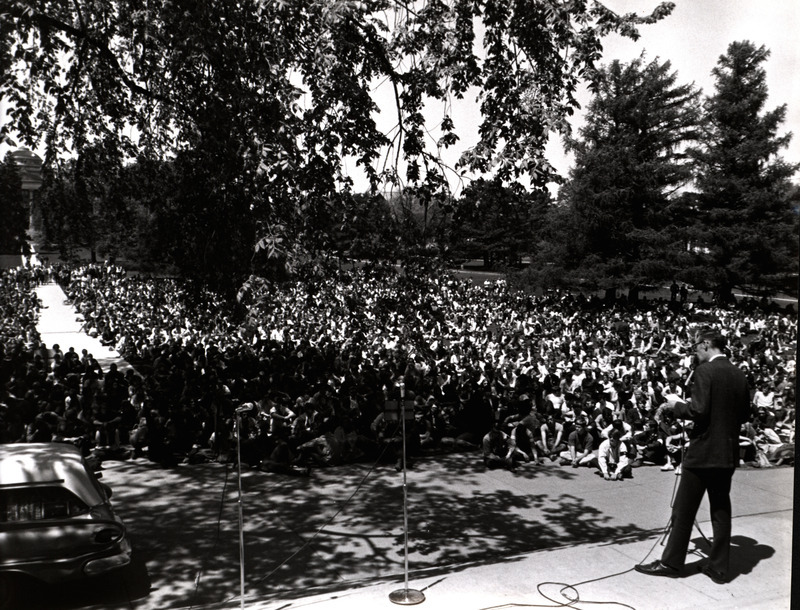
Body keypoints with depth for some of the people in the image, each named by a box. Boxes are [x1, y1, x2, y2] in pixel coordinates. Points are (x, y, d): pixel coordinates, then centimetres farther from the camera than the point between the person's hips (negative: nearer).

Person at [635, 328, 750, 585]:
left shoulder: (704, 371, -15)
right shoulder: (739, 374, 6)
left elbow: (698, 410, -22)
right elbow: (743, 415, 11)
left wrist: (677, 405, -5)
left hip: (703, 452, -7)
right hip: (728, 453, 7)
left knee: (684, 510, 4)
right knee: (721, 510, 14)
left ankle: (671, 562, 14)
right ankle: (719, 568, 21)